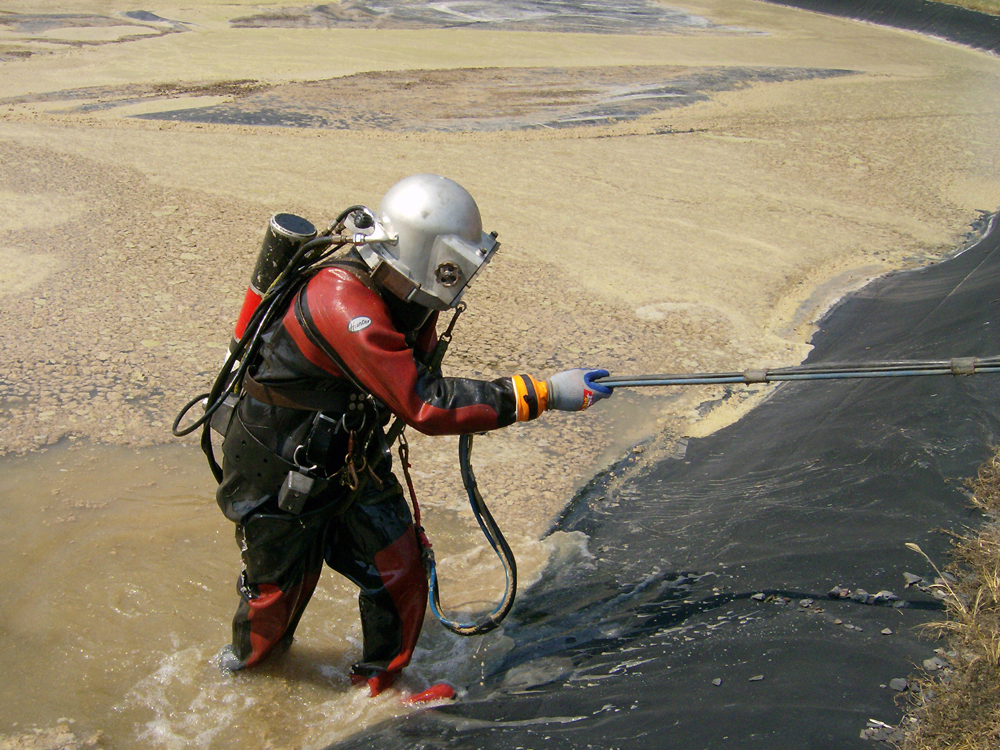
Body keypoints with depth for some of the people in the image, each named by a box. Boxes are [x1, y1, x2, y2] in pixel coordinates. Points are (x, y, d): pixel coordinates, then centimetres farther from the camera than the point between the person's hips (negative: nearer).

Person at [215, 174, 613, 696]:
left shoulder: (406, 297, -8)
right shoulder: (344, 305, -37)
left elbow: (417, 383, 9)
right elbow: (426, 405, -40)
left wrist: (472, 412, -9)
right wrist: (543, 394, -39)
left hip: (352, 463, 7)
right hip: (280, 472, -7)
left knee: (400, 575, 5)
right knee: (282, 585, 15)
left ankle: (379, 683, 29)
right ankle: (249, 663, 47)